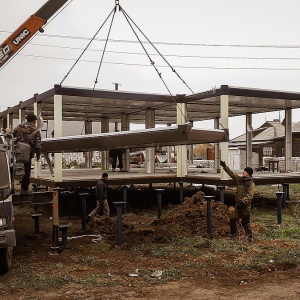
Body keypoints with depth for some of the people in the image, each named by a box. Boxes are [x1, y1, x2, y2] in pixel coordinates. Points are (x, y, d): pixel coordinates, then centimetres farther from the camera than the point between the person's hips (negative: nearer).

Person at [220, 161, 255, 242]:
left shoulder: (251, 184, -13)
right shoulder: (240, 179, 8)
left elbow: (249, 196, -20)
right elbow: (231, 173, 14)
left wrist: (242, 202, -27)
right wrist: (225, 166, 12)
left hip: (245, 206, -7)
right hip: (238, 204, 7)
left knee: (245, 222, 1)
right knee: (233, 219, 7)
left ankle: (249, 237, 12)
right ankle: (233, 234, 20)